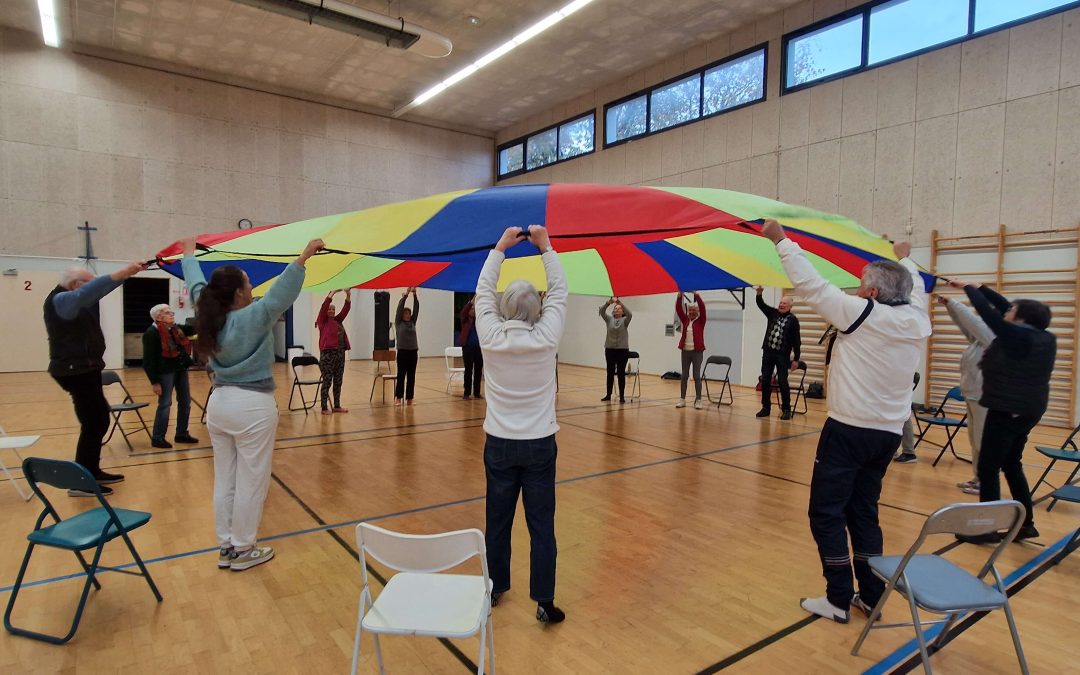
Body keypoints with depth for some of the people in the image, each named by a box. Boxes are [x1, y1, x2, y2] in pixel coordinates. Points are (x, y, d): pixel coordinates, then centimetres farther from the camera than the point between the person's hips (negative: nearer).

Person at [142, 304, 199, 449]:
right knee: (165, 404, -3)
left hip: (180, 370, 8)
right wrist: (154, 382, -15)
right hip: (165, 372, -8)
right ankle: (157, 438, 9)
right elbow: (148, 360, -13)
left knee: (185, 402, 11)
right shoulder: (151, 333, -12)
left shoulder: (175, 328, 10)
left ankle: (182, 434, 23)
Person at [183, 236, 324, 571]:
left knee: (225, 479, 14)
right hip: (252, 406, -7)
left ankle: (226, 546, 25)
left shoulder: (210, 318, 3)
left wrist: (189, 254, 34)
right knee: (250, 481, 4)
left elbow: (196, 284, 18)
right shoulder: (253, 318, -16)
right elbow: (282, 292, -24)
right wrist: (303, 257, -24)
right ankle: (243, 550, 14)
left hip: (219, 403, 7)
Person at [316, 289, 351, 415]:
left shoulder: (338, 321, 17)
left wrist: (348, 295, -2)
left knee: (338, 382, 10)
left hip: (340, 353, 6)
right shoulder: (322, 321, 1)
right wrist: (333, 292, -15)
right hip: (328, 354, -6)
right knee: (327, 382, -4)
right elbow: (324, 307, -12)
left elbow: (346, 309, 9)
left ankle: (337, 406, 18)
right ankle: (324, 408, 1)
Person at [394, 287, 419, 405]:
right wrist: (405, 295, -10)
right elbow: (400, 307, -7)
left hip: (413, 351, 4)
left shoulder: (413, 322, 11)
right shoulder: (398, 323, 2)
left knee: (411, 376, 5)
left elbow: (416, 308, 4)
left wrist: (415, 295, -4)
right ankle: (398, 397, 4)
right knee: (401, 375, -2)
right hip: (402, 351, -4)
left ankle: (409, 398, 10)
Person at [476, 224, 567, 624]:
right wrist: (546, 247, 7)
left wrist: (501, 247, 10)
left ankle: (495, 588, 31)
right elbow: (559, 292, 1)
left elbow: (483, 291, 5)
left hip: (499, 444, 2)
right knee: (541, 525, 5)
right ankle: (545, 603, 12)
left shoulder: (490, 337, -8)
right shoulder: (546, 338, -11)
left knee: (498, 521, 14)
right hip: (539, 445, -1)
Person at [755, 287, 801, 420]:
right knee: (765, 381, 5)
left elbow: (796, 340, -5)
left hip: (782, 355, -4)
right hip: (768, 353, 4)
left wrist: (796, 359, -8)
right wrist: (759, 294, -21)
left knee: (782, 382, -3)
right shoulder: (772, 313, 9)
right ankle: (766, 408, 15)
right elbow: (761, 305, 0)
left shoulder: (793, 320, -4)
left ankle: (786, 409, 8)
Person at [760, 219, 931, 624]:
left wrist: (781, 241, -3)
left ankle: (839, 599, 7)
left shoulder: (863, 313, -13)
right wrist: (904, 260, 48)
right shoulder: (917, 320, 5)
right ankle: (871, 595, 23)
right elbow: (915, 290, 28)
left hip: (849, 429, -7)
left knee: (827, 511, 2)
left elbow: (811, 284, -12)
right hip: (888, 433, 7)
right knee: (863, 510, 17)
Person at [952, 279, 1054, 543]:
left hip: (1007, 411, -9)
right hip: (1028, 411, 9)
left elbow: (988, 314, -15)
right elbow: (1003, 309, 12)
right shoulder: (1045, 338, 6)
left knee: (988, 468, -2)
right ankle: (1026, 524, 25)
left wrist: (968, 288, -1)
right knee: (1011, 465, 19)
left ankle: (988, 529, 4)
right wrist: (979, 287, 15)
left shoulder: (1017, 336, -19)